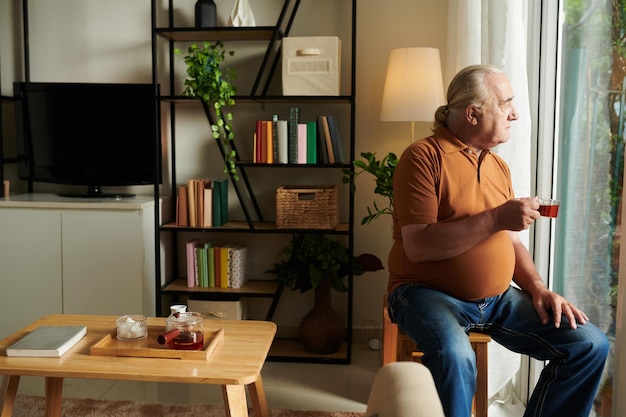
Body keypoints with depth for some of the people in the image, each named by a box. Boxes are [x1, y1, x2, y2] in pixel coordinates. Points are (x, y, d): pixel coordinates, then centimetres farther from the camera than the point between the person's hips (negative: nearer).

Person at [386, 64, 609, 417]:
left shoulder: (498, 165, 13)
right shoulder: (424, 157, -11)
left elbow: (511, 241, 17)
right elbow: (418, 246, -21)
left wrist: (537, 287, -1)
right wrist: (495, 218, -22)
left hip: (498, 298, 7)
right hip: (429, 293, -7)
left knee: (591, 344, -3)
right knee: (455, 357, -37)